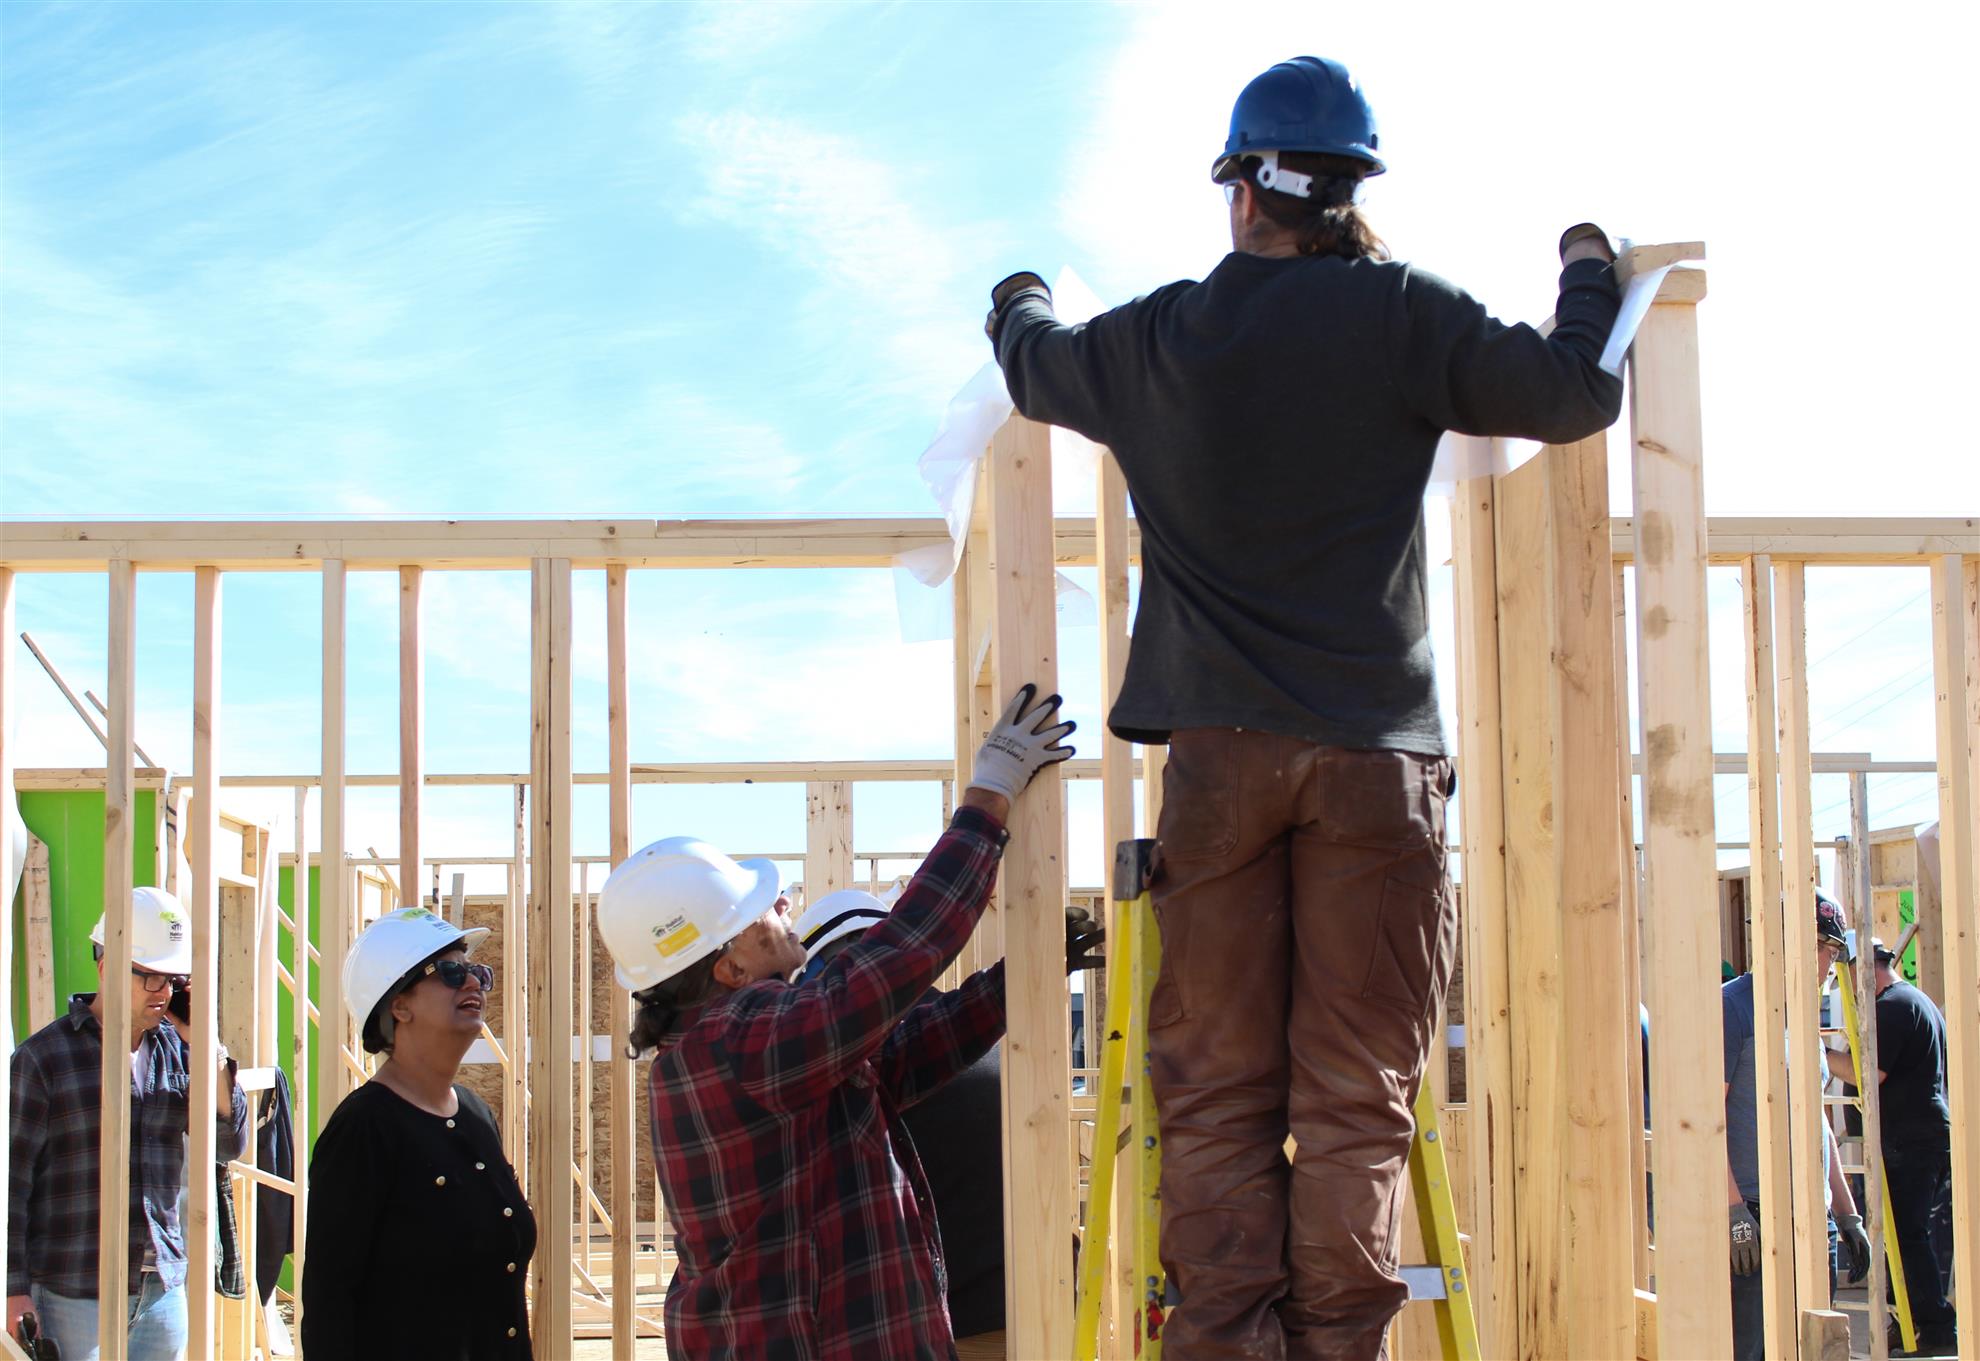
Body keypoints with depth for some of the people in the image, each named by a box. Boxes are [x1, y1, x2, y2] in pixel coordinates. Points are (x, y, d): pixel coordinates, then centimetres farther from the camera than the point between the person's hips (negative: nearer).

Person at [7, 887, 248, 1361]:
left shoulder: (175, 1052, 9)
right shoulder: (42, 1056, -4)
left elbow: (229, 1144, 5)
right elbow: (11, 1178, -4)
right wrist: (15, 1289, -8)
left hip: (163, 1288, 5)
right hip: (74, 1297, -4)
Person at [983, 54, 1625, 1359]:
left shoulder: (1153, 341, 8)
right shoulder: (1399, 312, -1)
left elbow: (1035, 363, 28)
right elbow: (1578, 394, 0)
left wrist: (1021, 298, 52)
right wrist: (1591, 273, 19)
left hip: (1218, 750, 2)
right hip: (1377, 750, -2)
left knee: (1215, 1091, 4)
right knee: (1356, 1096, 0)